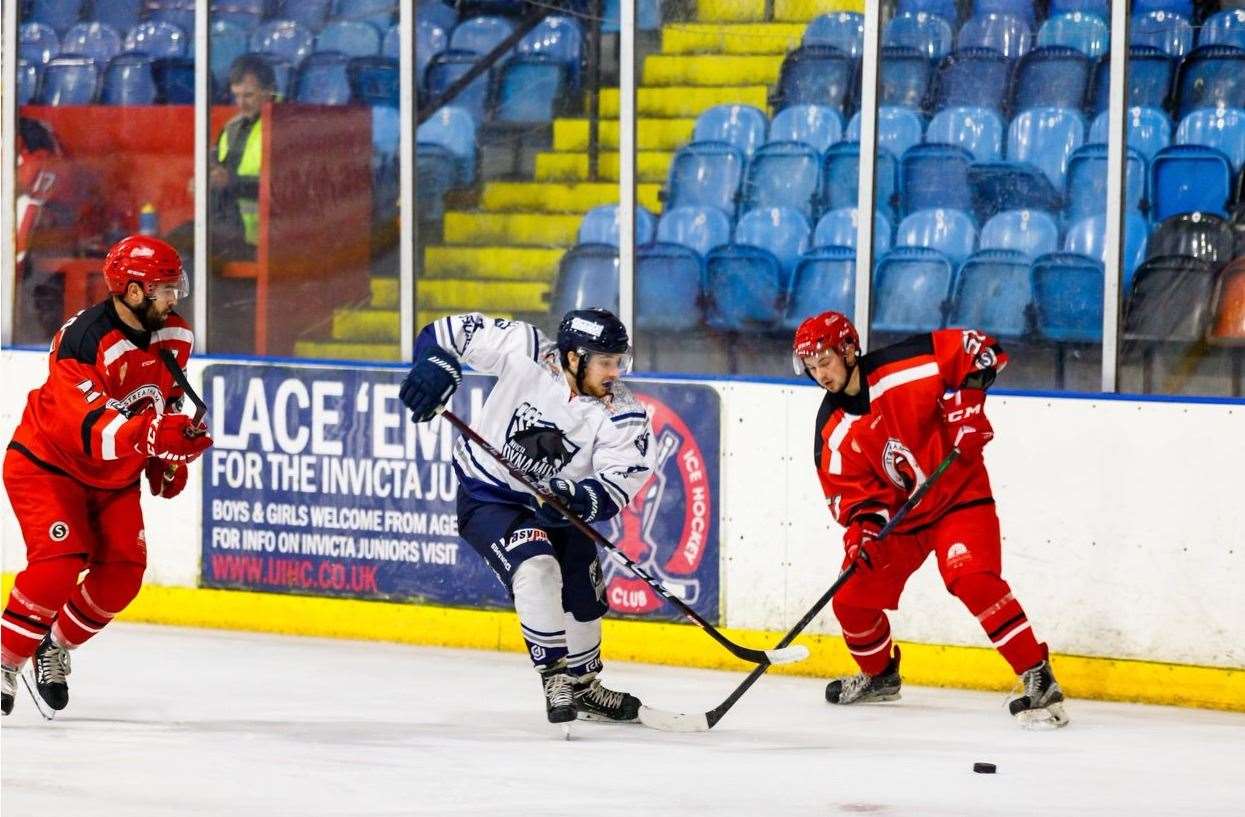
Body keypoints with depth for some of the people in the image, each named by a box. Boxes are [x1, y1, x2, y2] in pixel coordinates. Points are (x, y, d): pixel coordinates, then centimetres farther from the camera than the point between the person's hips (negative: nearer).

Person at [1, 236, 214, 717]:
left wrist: (167, 460, 9)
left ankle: (55, 647, 17)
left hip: (114, 475, 7)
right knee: (59, 562, -24)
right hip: (47, 462, -7)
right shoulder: (83, 343, -32)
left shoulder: (175, 337, -6)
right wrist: (153, 435, -55)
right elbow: (91, 429, -42)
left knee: (123, 569, -4)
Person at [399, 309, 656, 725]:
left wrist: (579, 500, -44)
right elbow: (449, 332, -16)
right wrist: (436, 368, -34)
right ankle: (554, 679, -19)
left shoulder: (623, 416, -18)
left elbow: (618, 484, -24)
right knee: (536, 567, -27)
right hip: (488, 498, -4)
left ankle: (583, 686, 34)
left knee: (584, 596, 8)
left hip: (558, 504, 4)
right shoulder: (525, 354, -23)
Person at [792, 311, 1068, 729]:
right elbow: (847, 490, -3)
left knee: (972, 579, -28)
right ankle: (880, 676, 36)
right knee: (853, 598, 6)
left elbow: (977, 349, -16)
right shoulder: (833, 431, -5)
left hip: (958, 492, -6)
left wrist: (966, 400, -24)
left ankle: (1038, 678, -25)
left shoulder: (904, 368, -21)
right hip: (898, 512, 6)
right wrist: (862, 526, -21)